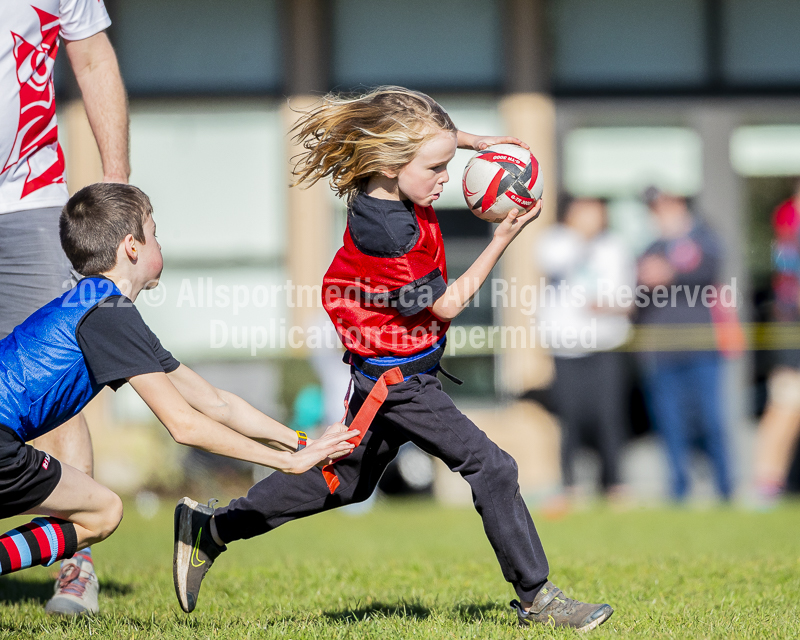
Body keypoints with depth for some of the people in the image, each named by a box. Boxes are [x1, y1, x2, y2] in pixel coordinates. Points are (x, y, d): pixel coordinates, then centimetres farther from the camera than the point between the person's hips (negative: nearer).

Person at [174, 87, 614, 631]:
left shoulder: (383, 187, -5)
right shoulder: (389, 235, -31)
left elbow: (421, 135, 19)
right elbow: (446, 305, -18)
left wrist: (475, 141, 3)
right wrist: (505, 236, -16)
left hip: (384, 376, 10)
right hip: (399, 381, -10)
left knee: (348, 481, 22)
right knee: (492, 468, -7)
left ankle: (210, 529, 30)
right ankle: (536, 598, 1)